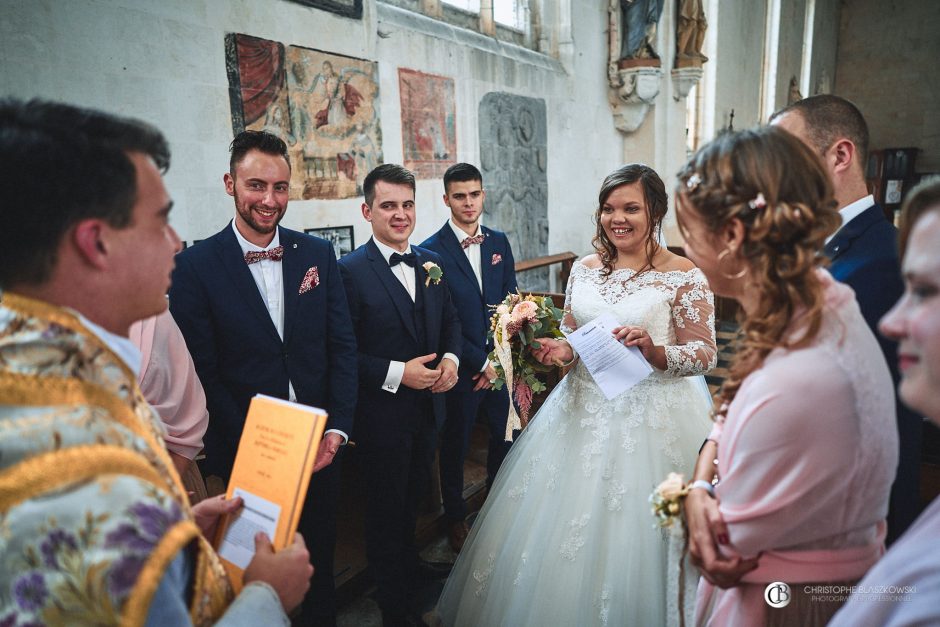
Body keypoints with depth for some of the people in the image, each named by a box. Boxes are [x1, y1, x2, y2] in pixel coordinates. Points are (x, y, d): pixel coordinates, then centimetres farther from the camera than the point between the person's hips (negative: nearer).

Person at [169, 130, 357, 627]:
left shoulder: (318, 254, 0)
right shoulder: (195, 265, -9)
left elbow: (343, 346, 0)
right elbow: (203, 374, -10)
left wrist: (336, 429, -8)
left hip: (320, 445, 3)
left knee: (320, 562, 22)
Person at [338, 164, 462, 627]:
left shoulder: (432, 262, 2)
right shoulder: (350, 271, -18)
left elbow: (450, 320, 11)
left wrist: (451, 358, -7)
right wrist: (397, 373, -25)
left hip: (428, 406, 6)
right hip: (382, 414, -6)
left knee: (414, 494, 26)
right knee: (386, 507, 13)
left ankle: (407, 560, 53)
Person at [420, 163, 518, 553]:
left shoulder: (499, 242, 4)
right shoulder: (431, 250, -12)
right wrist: (481, 362, -13)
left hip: (499, 364, 5)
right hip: (461, 369, -4)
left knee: (504, 440, 17)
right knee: (455, 447, 14)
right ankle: (455, 520, 36)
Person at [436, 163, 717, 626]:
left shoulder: (683, 276, -9)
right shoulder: (584, 269, 5)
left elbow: (705, 354, -6)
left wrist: (655, 351, -23)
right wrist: (560, 350, -7)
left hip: (651, 416, -4)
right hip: (582, 411, 5)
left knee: (630, 537, 5)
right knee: (559, 528, 13)